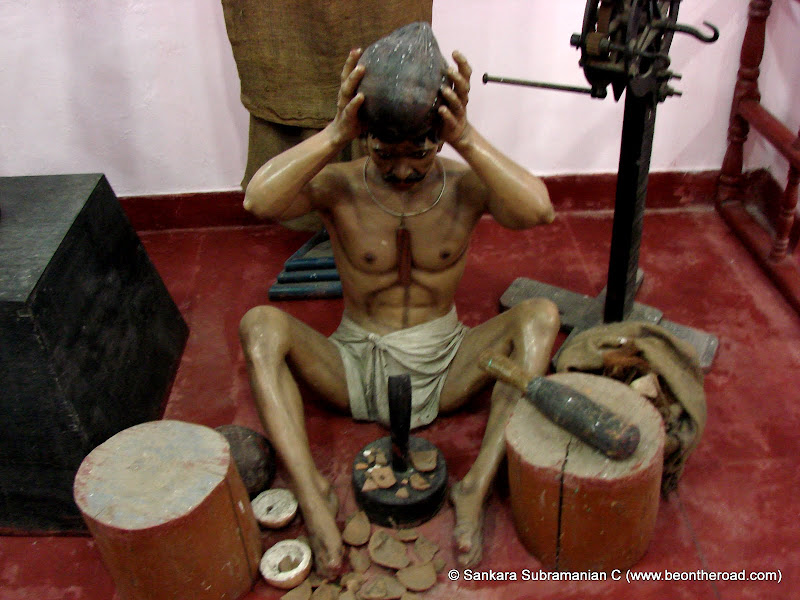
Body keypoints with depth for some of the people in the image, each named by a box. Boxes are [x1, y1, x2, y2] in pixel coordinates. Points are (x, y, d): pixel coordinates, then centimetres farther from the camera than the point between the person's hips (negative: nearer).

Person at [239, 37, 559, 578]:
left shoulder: (466, 185, -10)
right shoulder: (341, 186, -11)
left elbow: (538, 210, -32)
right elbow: (259, 200, -31)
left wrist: (467, 138, -41)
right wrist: (336, 133, -40)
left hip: (443, 366, 1)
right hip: (356, 365, 0)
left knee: (541, 315, -23)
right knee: (260, 324, -24)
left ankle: (477, 486, -28)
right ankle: (312, 492, -32)